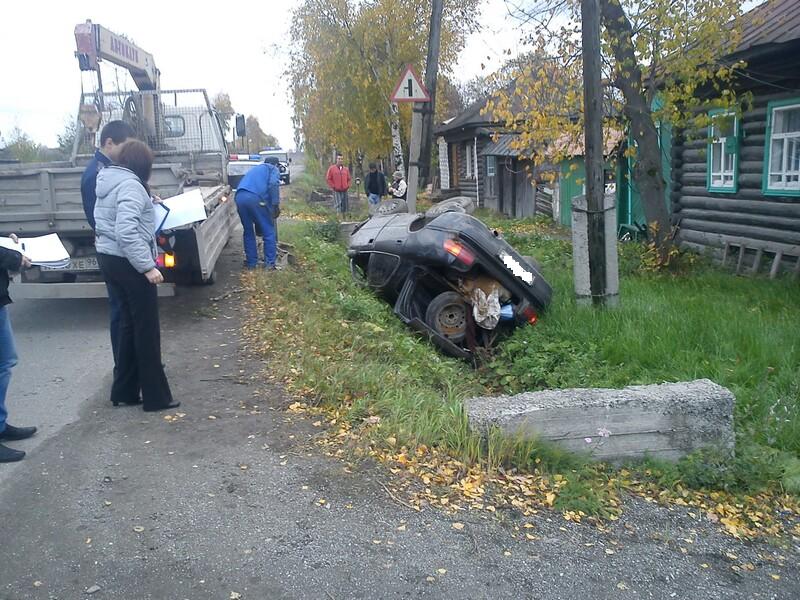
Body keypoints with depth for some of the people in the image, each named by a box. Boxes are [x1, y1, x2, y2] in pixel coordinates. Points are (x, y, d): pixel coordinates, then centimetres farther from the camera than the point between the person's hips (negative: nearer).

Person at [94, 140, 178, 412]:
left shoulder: (107, 181, 13)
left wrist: (147, 203, 34)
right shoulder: (130, 185, -18)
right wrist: (148, 266, -27)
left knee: (129, 323, 17)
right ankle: (156, 396, 8)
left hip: (109, 258, 10)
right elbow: (126, 232, -28)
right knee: (147, 328, 0)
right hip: (128, 263, -10)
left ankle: (124, 391, 23)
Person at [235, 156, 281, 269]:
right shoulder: (273, 169, 19)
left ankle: (251, 263, 22)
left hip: (239, 197, 6)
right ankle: (270, 263, 6)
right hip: (256, 198, -6)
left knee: (248, 231, 18)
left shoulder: (255, 169, 38)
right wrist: (276, 205, -6)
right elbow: (273, 184, -4)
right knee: (268, 231, 6)